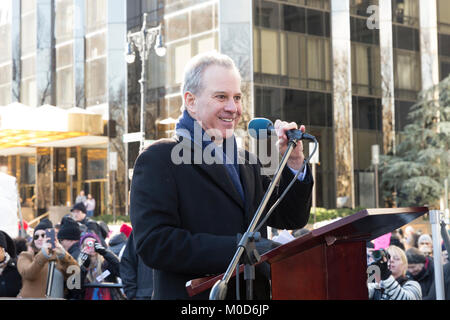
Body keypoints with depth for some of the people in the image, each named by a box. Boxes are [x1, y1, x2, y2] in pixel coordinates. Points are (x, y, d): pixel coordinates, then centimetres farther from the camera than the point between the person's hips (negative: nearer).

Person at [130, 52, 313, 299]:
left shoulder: (246, 161, 12)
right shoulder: (159, 159, -10)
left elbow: (290, 219, 11)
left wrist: (293, 161, -4)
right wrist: (240, 249, -24)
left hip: (255, 293, 6)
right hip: (194, 293, -6)